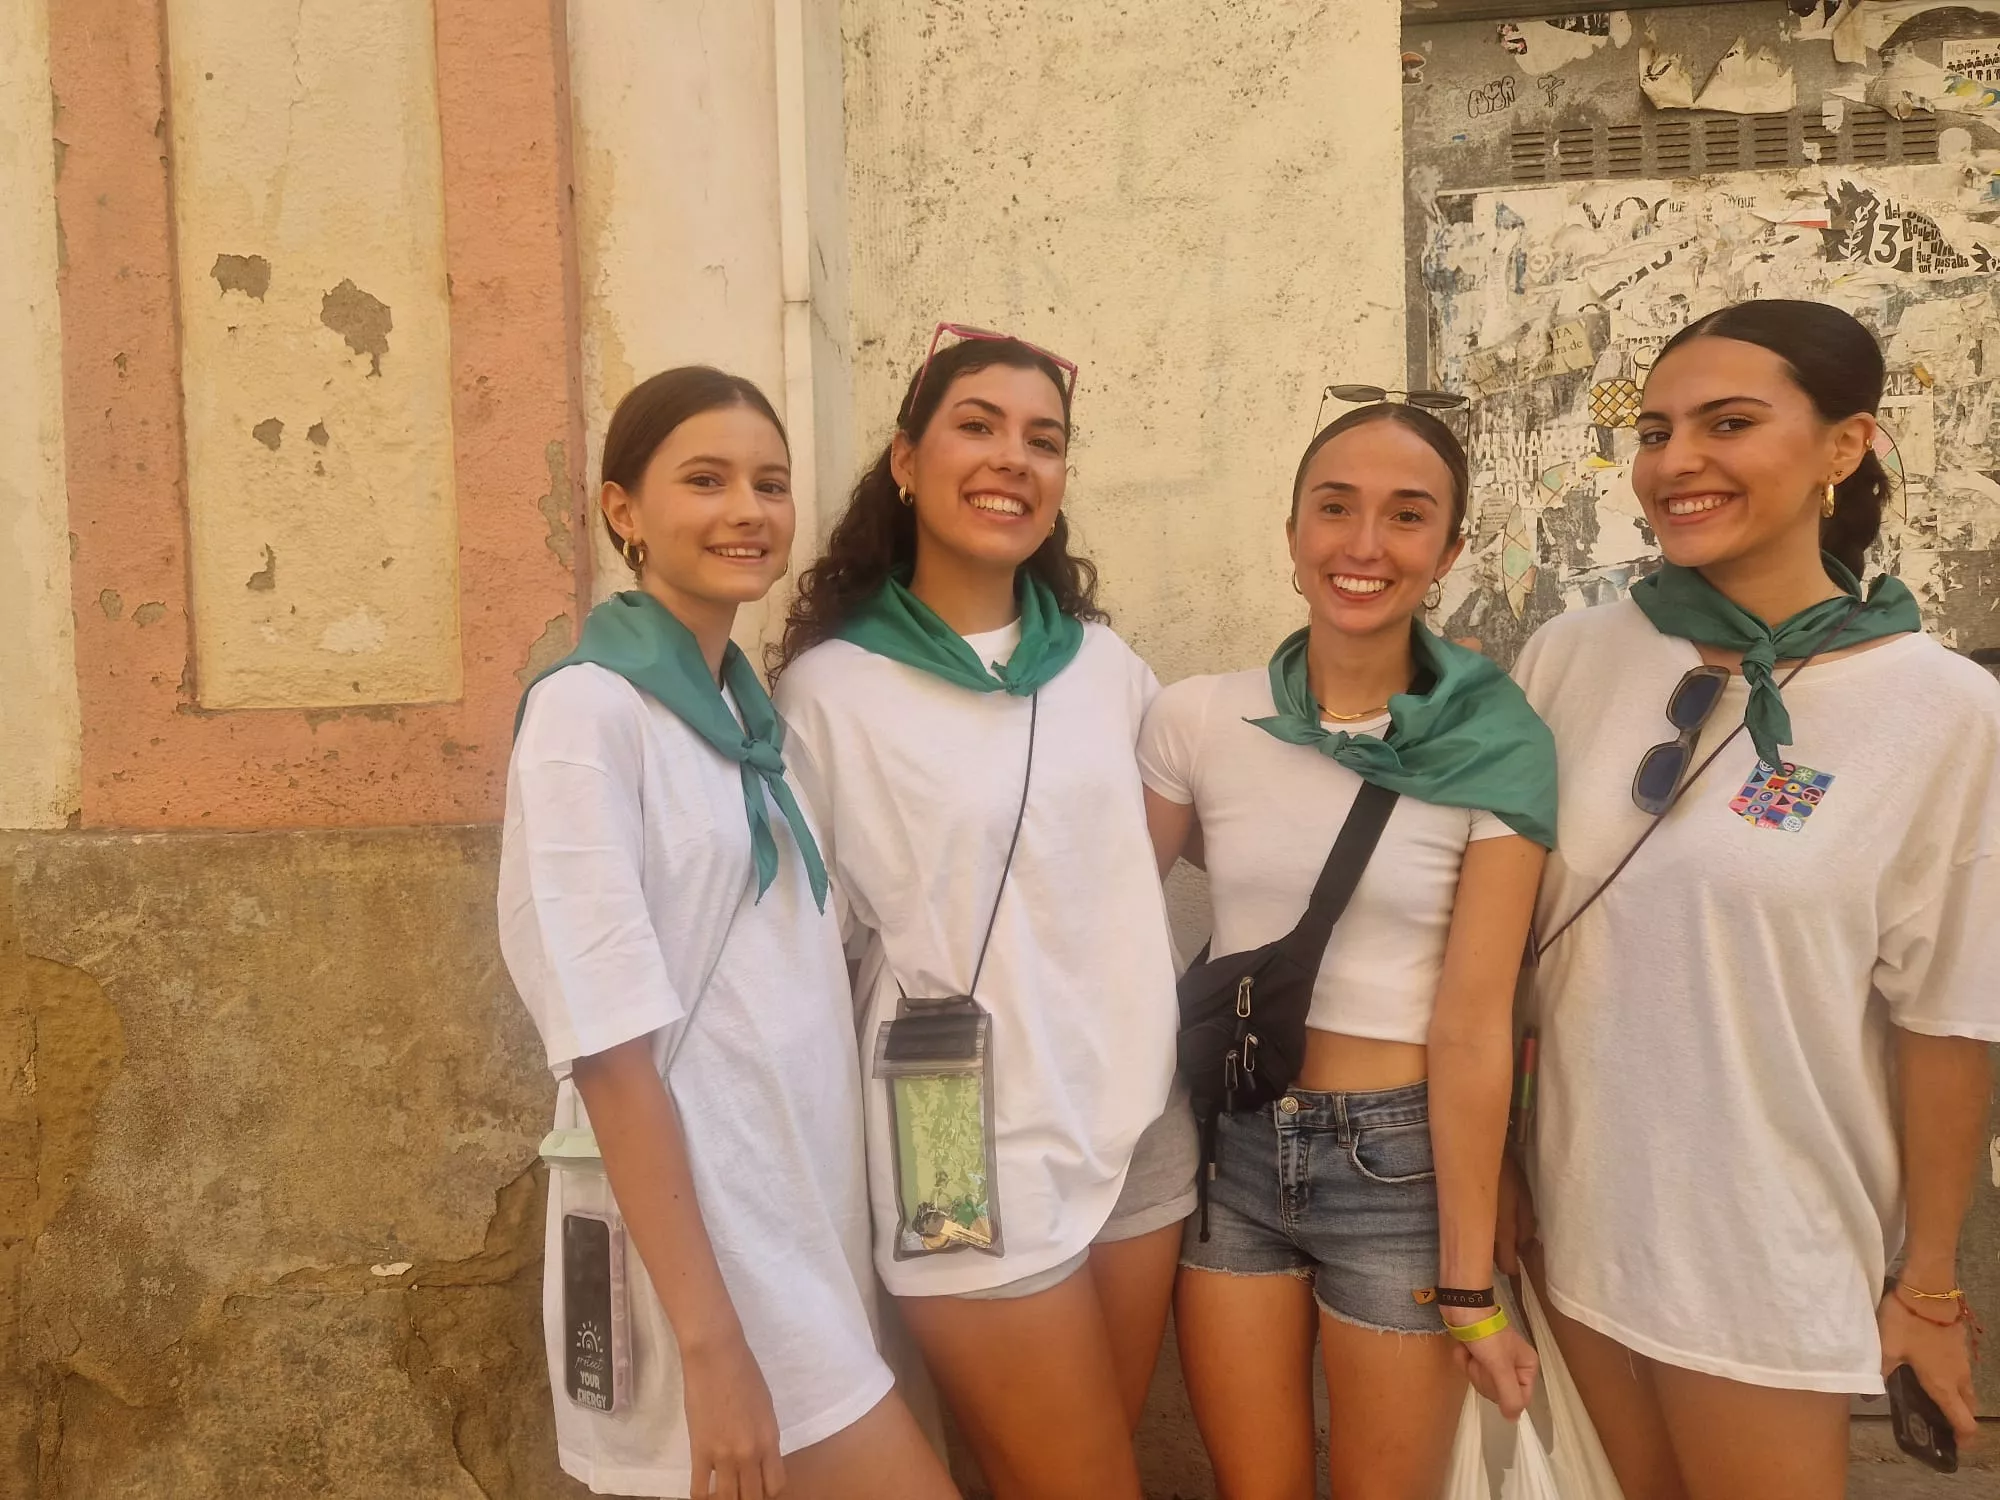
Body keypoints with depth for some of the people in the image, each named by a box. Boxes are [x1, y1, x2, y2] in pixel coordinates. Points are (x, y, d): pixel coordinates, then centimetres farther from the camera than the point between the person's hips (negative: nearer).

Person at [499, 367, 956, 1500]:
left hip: (800, 1221, 7)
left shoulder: (754, 715, 9)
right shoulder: (588, 710, -14)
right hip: (697, 1232, -7)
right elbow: (612, 1053, -19)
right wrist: (710, 1343, -20)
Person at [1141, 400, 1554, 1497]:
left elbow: (1472, 1025, -11)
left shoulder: (1494, 748, -11)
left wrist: (1469, 1283, -8)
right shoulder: (1194, 720, -6)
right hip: (1229, 1148, 2)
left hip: (1401, 1160, -2)